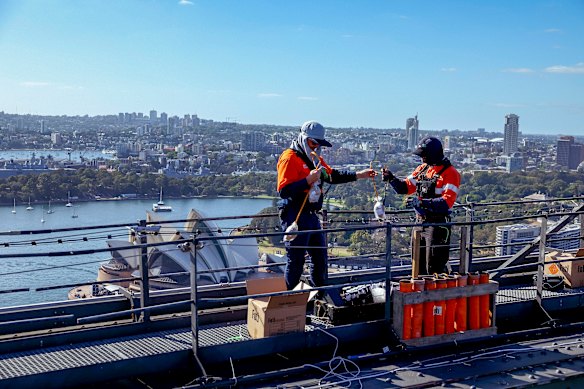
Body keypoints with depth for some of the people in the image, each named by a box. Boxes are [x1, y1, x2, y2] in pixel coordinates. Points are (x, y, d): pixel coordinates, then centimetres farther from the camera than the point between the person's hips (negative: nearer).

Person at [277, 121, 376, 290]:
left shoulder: (314, 158, 16)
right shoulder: (290, 158, -13)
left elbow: (332, 175, 23)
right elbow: (284, 191, -21)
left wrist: (359, 175, 17)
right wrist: (308, 180, -28)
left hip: (311, 216, 9)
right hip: (295, 217, -9)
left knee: (320, 256, 17)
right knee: (296, 261, -5)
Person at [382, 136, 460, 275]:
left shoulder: (449, 173, -12)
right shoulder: (422, 169, 10)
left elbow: (447, 202, -23)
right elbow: (405, 187, 11)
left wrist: (423, 203, -31)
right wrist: (392, 179, -6)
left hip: (437, 225, -7)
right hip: (420, 222, 8)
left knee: (434, 268, -3)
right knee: (418, 263, 17)